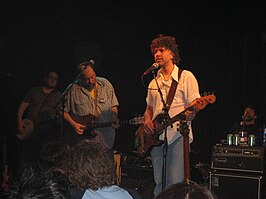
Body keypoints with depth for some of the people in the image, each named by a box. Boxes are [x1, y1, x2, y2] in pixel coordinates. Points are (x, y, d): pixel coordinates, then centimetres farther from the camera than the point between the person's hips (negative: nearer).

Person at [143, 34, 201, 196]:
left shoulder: (186, 77, 1)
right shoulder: (154, 82, 19)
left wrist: (191, 114, -27)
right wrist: (147, 121, 3)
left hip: (178, 135, -6)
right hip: (156, 137, 6)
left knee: (175, 183, -12)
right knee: (159, 183, 7)